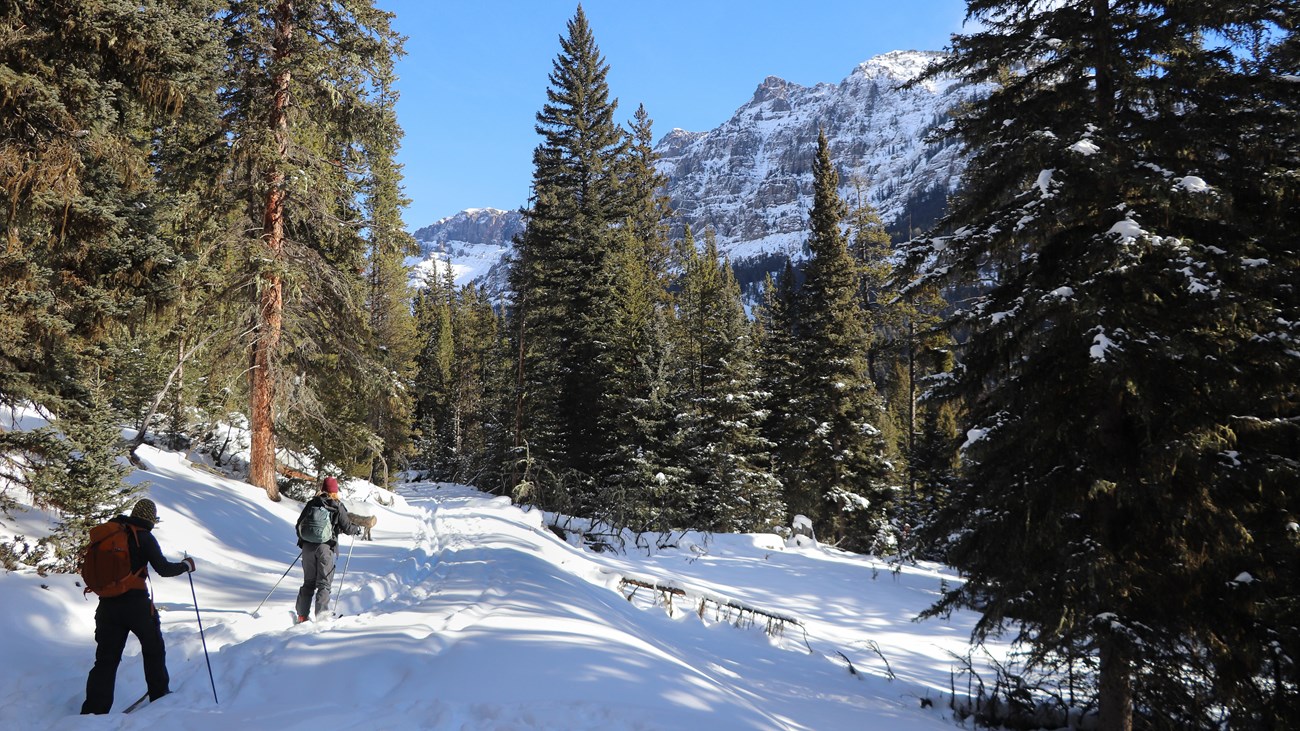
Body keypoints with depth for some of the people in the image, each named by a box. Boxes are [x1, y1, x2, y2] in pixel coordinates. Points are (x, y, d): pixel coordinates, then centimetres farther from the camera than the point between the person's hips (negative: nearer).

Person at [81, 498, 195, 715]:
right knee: (154, 649, 16)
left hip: (107, 605, 4)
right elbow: (163, 569, -12)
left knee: (106, 659, 7)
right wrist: (186, 565, 5)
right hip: (136, 604, -4)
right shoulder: (143, 536, -8)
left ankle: (93, 710, -3)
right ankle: (159, 695, 24)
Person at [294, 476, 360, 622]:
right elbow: (347, 527, -1)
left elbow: (299, 524, 11)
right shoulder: (337, 507, -2)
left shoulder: (311, 503, 7)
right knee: (324, 582, 4)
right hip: (326, 547, -3)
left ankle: (302, 615, 15)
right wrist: (357, 529, 20)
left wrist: (303, 540, 27)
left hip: (308, 546, 3)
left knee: (308, 582, 15)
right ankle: (321, 613, -7)